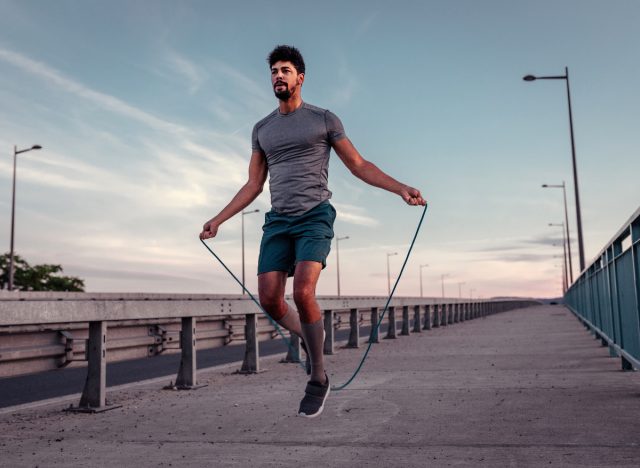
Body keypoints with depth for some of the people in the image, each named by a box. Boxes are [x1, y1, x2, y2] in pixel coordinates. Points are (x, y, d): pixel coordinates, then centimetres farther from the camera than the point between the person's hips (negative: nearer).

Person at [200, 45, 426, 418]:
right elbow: (253, 185, 20)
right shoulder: (262, 129, 17)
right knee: (269, 299, -8)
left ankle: (319, 379, -3)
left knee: (303, 293, -22)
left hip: (315, 216, -4)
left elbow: (360, 166, 4)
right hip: (278, 220, 5)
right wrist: (219, 219, 15)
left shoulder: (324, 119, 5)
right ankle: (309, 337, 23)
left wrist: (401, 188, -9)